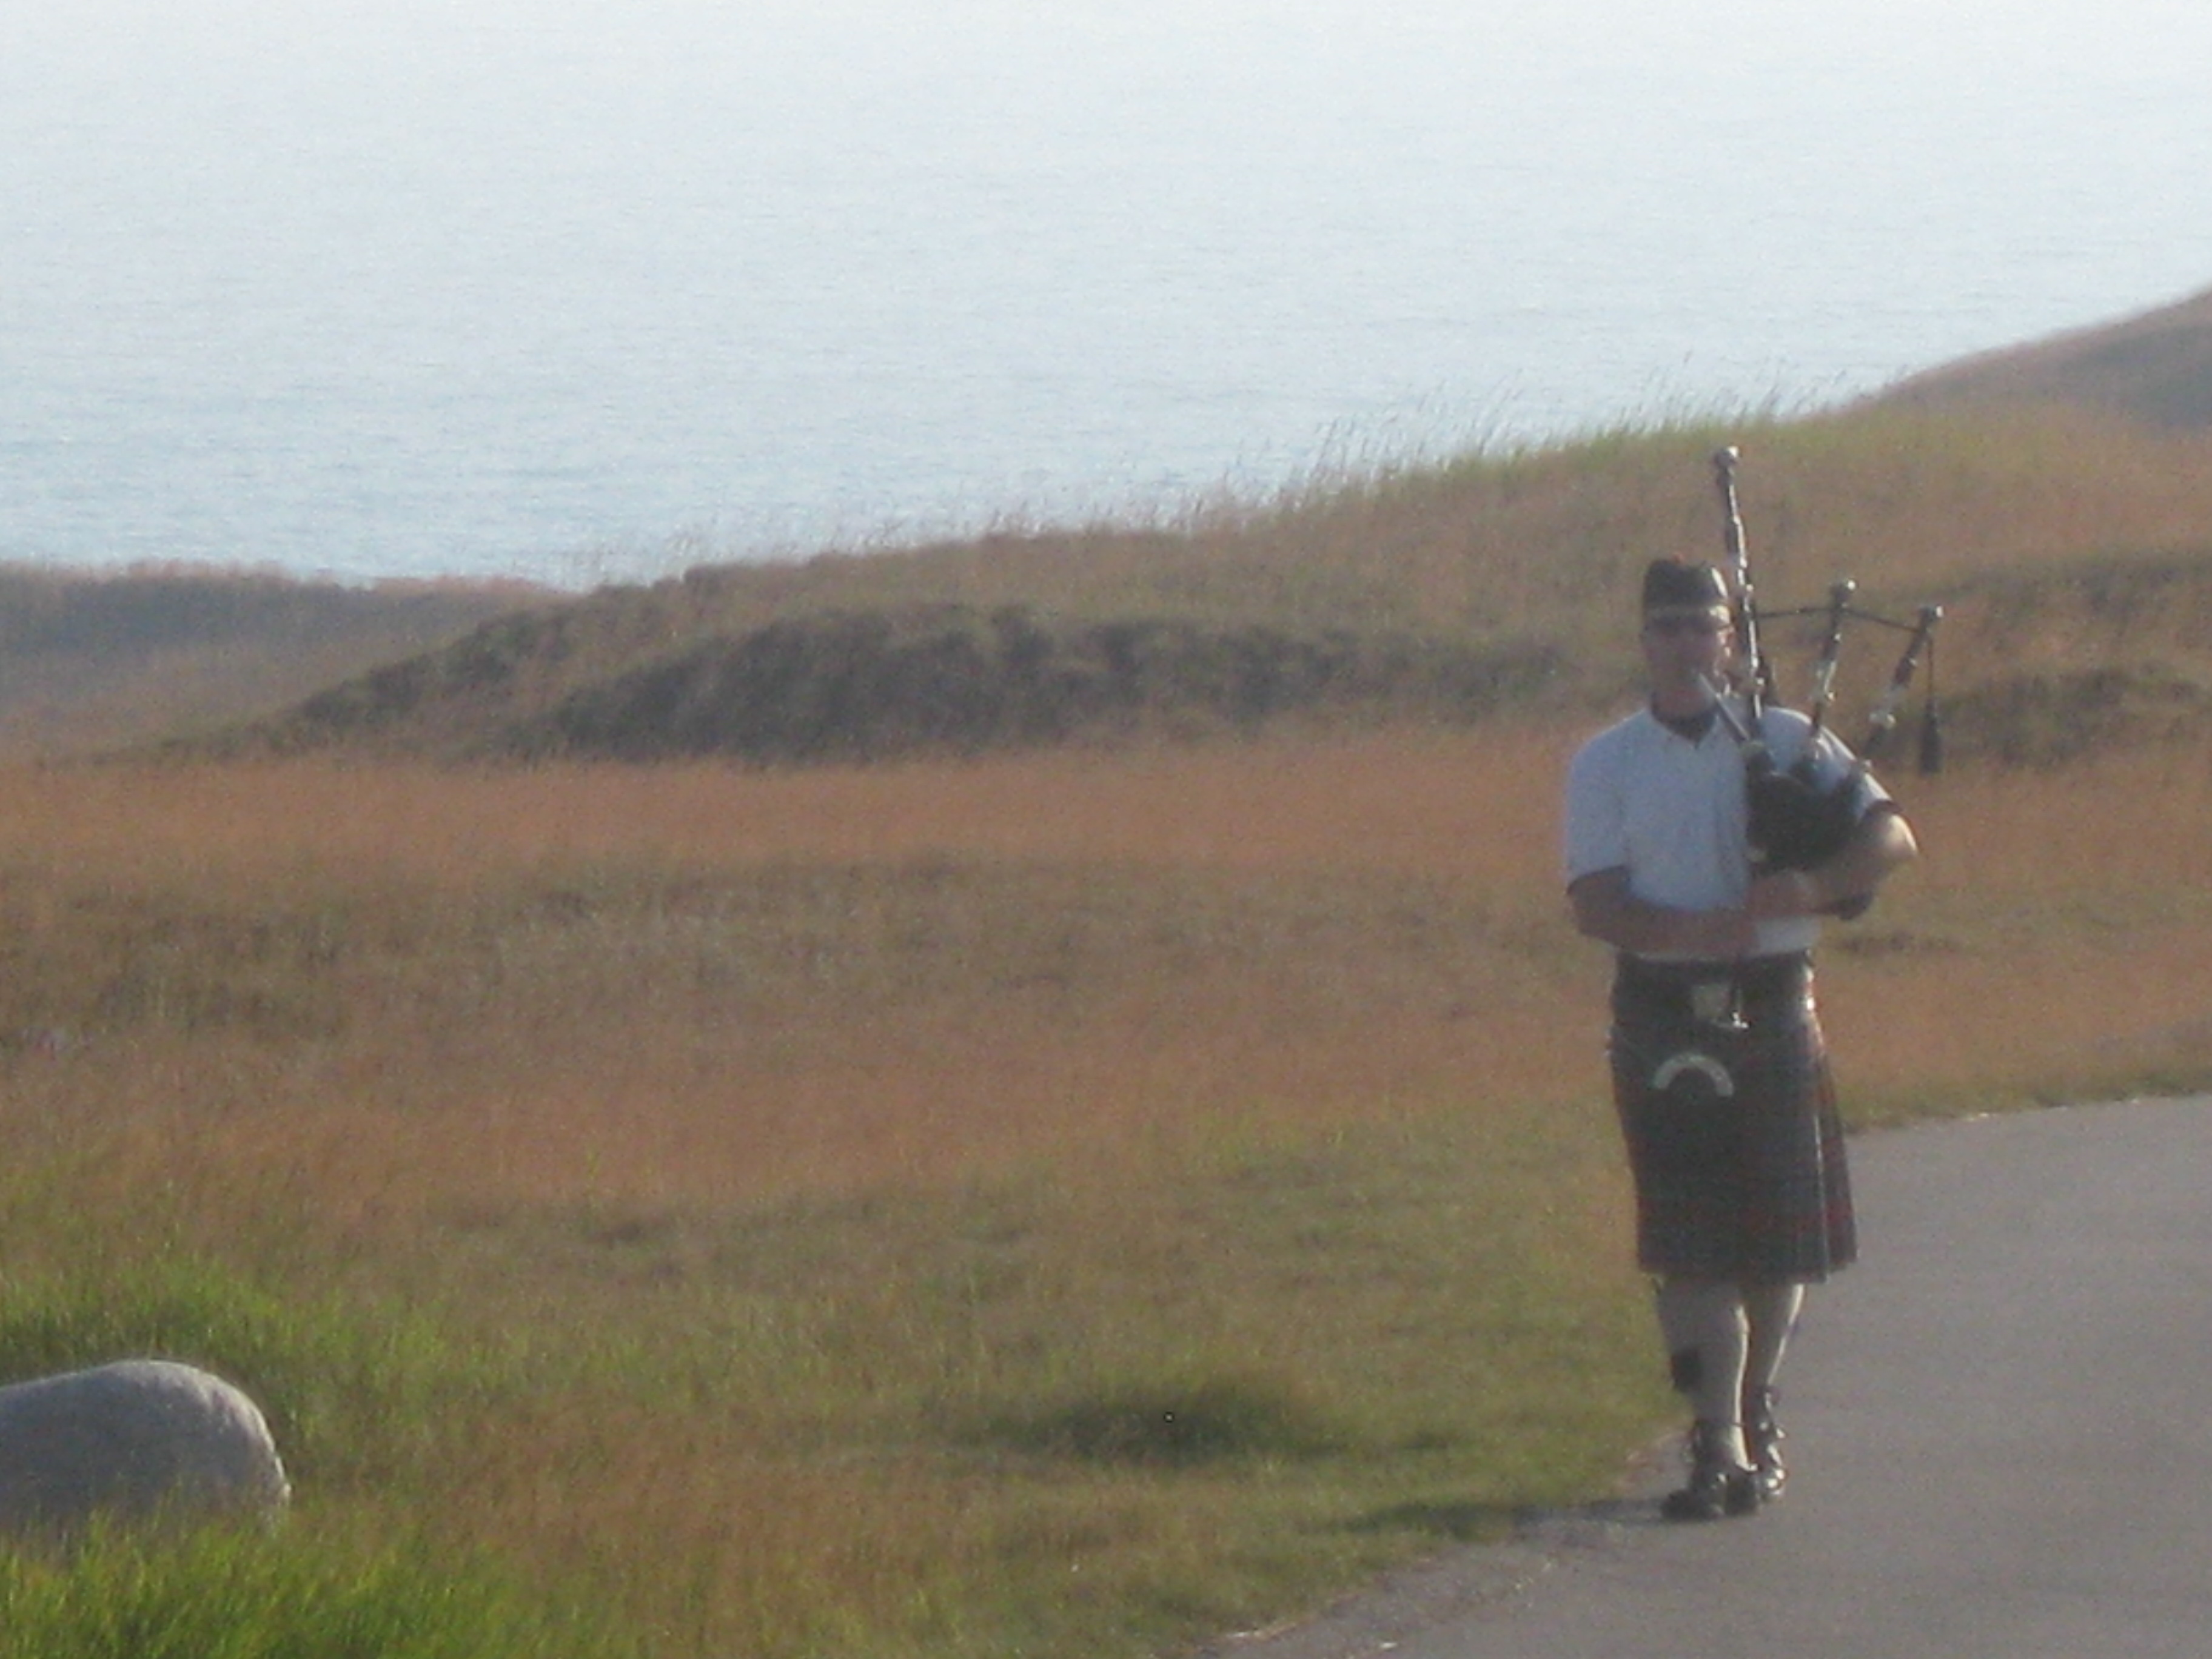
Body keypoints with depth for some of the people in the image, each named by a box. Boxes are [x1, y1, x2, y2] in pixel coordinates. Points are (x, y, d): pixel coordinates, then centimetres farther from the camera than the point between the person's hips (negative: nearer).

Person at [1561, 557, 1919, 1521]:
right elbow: (1596, 905, -5)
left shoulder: (1789, 743, 7)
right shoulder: (1605, 766, 5)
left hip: (1774, 1009, 2)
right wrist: (1699, 931, -23)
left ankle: (1755, 1408, 28)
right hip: (1663, 1019, -2)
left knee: (1783, 1233, 6)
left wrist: (1815, 888, -20)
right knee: (1689, 1239, -8)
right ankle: (1721, 1447, -10)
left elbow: (1891, 835, 0)